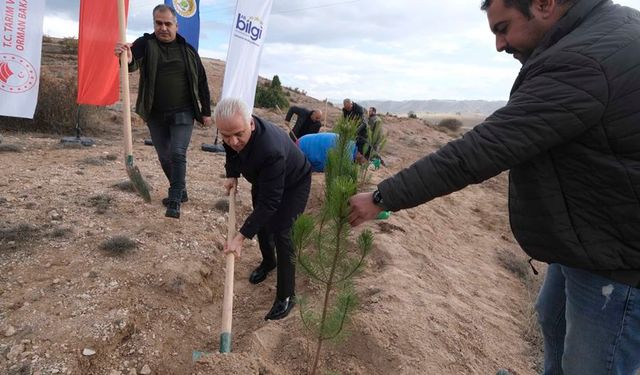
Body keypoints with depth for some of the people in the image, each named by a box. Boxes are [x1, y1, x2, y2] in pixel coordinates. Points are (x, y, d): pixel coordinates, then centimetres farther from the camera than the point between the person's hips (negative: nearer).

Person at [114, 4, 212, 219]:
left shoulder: (187, 50, 2)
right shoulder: (145, 44, -1)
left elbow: (201, 82, 6)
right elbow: (133, 62, -23)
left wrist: (206, 111, 4)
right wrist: (126, 58, -47)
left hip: (182, 114, -2)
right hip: (155, 115, 2)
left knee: (178, 154, -13)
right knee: (164, 157, 12)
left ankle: (175, 202, -8)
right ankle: (180, 191, 32)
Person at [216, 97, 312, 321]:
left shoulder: (270, 150, -46)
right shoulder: (232, 131, -24)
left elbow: (269, 201, -40)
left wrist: (241, 237, -39)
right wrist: (232, 174, -10)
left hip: (293, 184, -7)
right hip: (262, 179, 7)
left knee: (280, 233, -14)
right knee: (261, 223, 17)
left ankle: (286, 296, 0)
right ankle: (268, 262, 46)